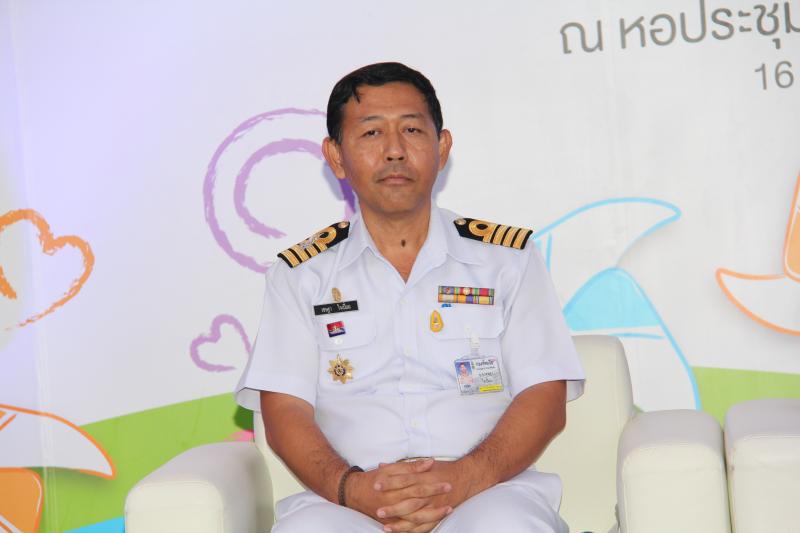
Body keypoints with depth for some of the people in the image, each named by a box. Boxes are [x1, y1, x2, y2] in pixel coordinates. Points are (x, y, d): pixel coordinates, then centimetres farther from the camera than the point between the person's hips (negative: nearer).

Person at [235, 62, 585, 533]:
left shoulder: (509, 258, 15)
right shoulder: (302, 274, 16)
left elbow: (546, 399, 5)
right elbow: (284, 410, 6)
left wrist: (466, 477, -14)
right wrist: (349, 486, -15)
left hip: (489, 491, 1)